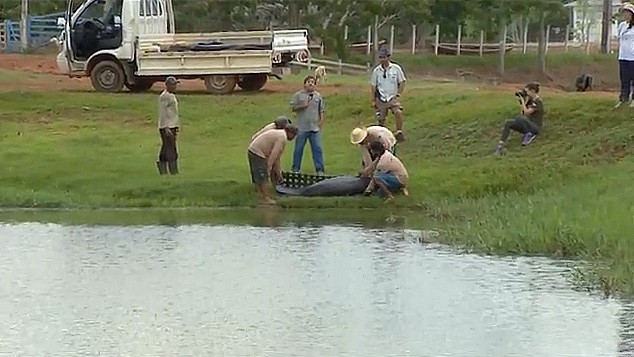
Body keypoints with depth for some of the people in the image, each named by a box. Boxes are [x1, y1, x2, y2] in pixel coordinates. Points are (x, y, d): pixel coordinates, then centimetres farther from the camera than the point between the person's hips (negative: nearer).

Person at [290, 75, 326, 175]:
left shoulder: (318, 96, 10)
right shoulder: (298, 95, 3)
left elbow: (321, 110, 13)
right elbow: (293, 108, 0)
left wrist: (321, 121, 1)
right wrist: (303, 106, -13)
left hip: (315, 128, 2)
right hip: (302, 128, -2)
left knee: (318, 148, -1)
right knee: (298, 149, 5)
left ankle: (320, 169, 4)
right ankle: (295, 169, 15)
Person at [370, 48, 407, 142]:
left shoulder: (396, 68, -5)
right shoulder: (376, 71, -1)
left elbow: (402, 82, 3)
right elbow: (373, 86, 7)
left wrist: (398, 94, -6)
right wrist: (373, 100, 7)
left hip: (393, 97, -2)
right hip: (381, 98, 2)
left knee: (398, 112, -26)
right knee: (381, 119, 4)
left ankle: (399, 132, -14)